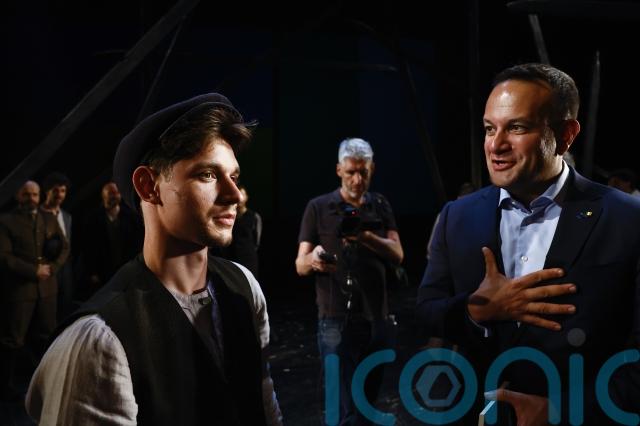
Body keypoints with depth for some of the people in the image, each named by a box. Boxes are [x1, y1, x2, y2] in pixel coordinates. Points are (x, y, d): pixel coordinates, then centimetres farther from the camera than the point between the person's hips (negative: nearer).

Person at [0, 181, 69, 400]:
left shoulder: (49, 218, 12)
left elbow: (64, 248, 10)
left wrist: (52, 268, -8)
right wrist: (33, 271, -16)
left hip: (46, 288, 5)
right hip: (18, 289, -5)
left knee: (45, 337, 14)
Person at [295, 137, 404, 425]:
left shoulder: (380, 206, 9)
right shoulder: (318, 207, -1)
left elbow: (397, 255, -2)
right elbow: (300, 266, -4)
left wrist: (365, 236, -20)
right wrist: (313, 260, -28)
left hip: (378, 318, 4)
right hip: (337, 320, -4)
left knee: (369, 400, 14)